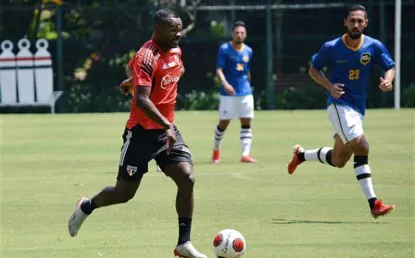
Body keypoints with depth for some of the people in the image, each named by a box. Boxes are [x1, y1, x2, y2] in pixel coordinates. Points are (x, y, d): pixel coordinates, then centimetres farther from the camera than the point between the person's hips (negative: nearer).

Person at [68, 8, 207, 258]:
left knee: (187, 179, -11)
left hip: (167, 129, 7)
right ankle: (87, 206, 34)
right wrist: (167, 127, -37)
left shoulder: (176, 51, 4)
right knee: (124, 193, 4)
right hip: (142, 132, -6)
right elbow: (142, 100, -30)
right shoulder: (147, 57, -21)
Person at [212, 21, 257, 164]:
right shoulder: (224, 49, -6)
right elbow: (219, 69, -13)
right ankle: (216, 150, 24)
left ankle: (245, 154, -8)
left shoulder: (248, 51, 9)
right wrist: (225, 84, -29)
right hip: (228, 93, -4)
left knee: (246, 122, -4)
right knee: (224, 123, 3)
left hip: (245, 92, 4)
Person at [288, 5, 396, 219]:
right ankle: (373, 204, -25)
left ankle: (301, 155, 43)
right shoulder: (331, 48, -8)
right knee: (361, 147, -24)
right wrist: (330, 86, -13)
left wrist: (387, 80, -17)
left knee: (338, 160, 14)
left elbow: (390, 67, 7)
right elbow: (313, 69, 5)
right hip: (339, 105, -5)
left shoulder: (374, 47, -2)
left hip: (358, 108, 5)